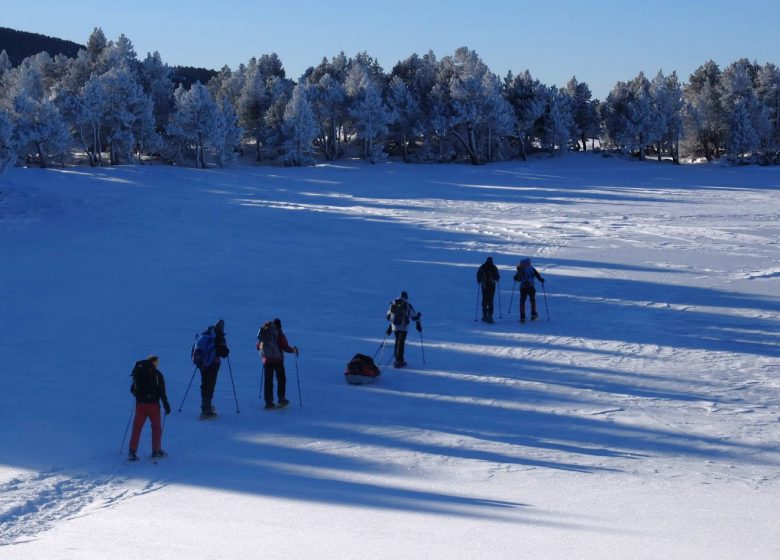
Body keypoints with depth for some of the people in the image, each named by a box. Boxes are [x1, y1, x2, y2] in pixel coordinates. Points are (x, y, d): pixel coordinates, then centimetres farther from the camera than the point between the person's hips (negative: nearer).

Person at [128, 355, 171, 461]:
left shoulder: (138, 372, 4)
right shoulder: (157, 374, -7)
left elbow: (133, 389, 10)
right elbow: (162, 391, -9)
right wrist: (166, 405, -2)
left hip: (140, 404, 3)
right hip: (153, 404, -3)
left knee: (137, 427, 6)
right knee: (156, 427, 12)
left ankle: (132, 451, 0)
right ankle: (156, 451, 14)